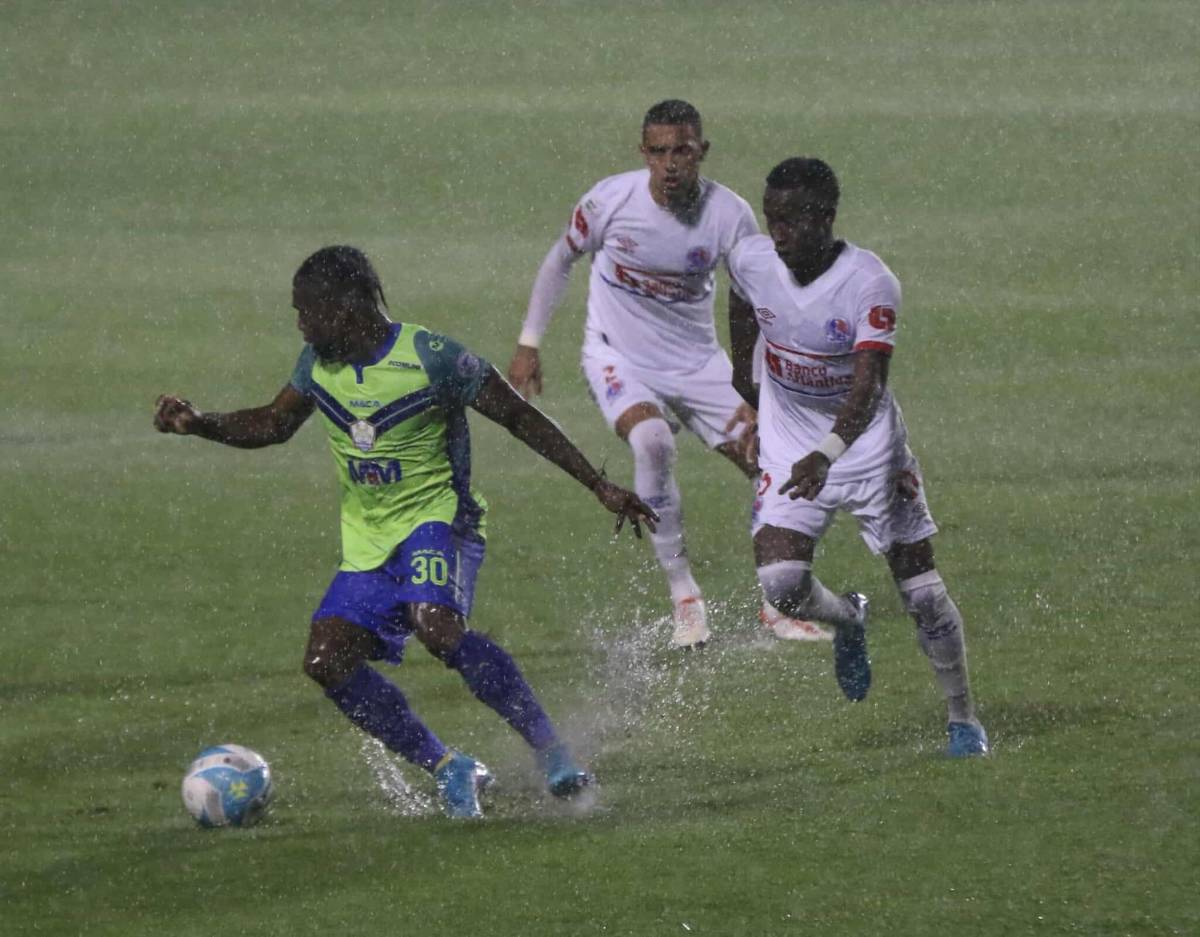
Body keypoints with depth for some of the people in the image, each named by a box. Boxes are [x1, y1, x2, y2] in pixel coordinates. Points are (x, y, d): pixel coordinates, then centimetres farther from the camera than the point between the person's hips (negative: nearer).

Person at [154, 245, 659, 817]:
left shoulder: (431, 358, -16)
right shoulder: (318, 363, 3)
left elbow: (521, 419, -9)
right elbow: (273, 425, 20)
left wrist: (600, 486, -10)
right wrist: (198, 424, 3)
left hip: (436, 519, -7)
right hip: (368, 541, 7)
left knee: (436, 626, -34)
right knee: (327, 660, -11)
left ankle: (550, 750, -22)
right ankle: (450, 771, 1)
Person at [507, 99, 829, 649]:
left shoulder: (729, 216, -14)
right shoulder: (611, 200, -16)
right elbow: (561, 260, 3)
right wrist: (528, 344, 5)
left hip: (697, 361, 3)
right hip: (618, 359, -3)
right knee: (651, 440, -33)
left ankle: (776, 607, 16)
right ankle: (684, 598, -23)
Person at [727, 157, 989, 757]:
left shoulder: (870, 284, -25)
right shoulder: (751, 261, -12)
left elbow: (867, 389, -34)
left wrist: (825, 457, -48)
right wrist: (741, 375, 27)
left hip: (866, 439, -3)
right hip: (788, 441, 3)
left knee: (921, 589, 0)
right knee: (780, 581, -16)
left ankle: (963, 719, 18)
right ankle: (846, 621, 20)